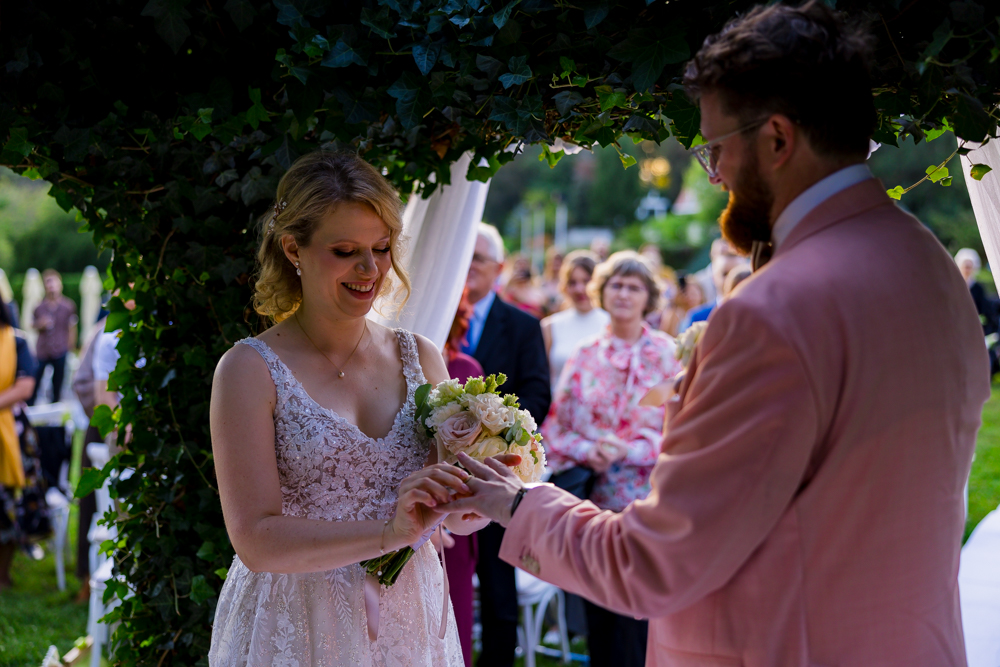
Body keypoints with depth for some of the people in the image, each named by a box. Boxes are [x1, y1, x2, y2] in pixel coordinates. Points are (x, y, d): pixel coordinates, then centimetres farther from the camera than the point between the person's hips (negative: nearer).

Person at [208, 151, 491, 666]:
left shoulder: (419, 357, 3)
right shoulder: (251, 369, -11)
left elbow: (458, 519, 5)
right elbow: (255, 539, -18)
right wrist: (388, 533, -28)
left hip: (407, 622, 4)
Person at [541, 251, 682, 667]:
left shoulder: (669, 356, 1)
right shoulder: (584, 357, 11)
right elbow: (556, 427, 10)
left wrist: (627, 451, -15)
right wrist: (588, 451, -9)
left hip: (646, 503, -3)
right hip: (594, 500, 3)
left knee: (638, 616, -5)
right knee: (599, 615, 6)